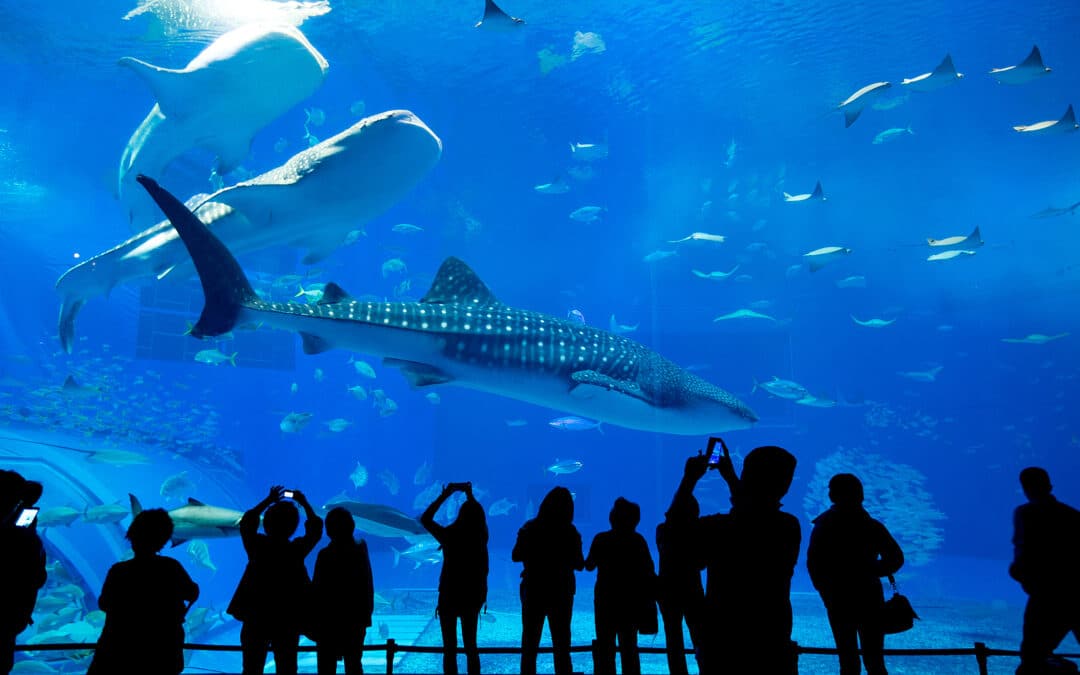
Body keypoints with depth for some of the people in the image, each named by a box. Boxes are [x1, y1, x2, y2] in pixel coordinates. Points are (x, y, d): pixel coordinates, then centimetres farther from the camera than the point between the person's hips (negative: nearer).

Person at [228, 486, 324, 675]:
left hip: (255, 619, 1)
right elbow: (315, 527, 6)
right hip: (288, 621, -1)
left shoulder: (257, 546, -8)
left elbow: (246, 522, 10)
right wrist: (304, 503, 15)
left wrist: (268, 500, 15)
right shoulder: (297, 549, -10)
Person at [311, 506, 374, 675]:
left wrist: (313, 621, -5)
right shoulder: (361, 551, -1)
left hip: (330, 620, -4)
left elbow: (317, 590, -12)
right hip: (356, 618, 4)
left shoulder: (326, 555, -14)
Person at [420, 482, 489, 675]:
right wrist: (470, 495, 17)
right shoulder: (481, 536, -10)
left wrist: (446, 494, -2)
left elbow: (425, 519, -4)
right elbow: (478, 517, 12)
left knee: (450, 648, 9)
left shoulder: (450, 536, -19)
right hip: (473, 596, 3)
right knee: (471, 647, 18)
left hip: (449, 597, -3)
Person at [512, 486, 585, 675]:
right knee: (562, 646, 14)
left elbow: (515, 556, -1)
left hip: (533, 591, 1)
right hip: (561, 593, 0)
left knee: (529, 645, 14)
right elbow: (579, 565, -5)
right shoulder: (570, 532, -12)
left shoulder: (530, 529, -10)